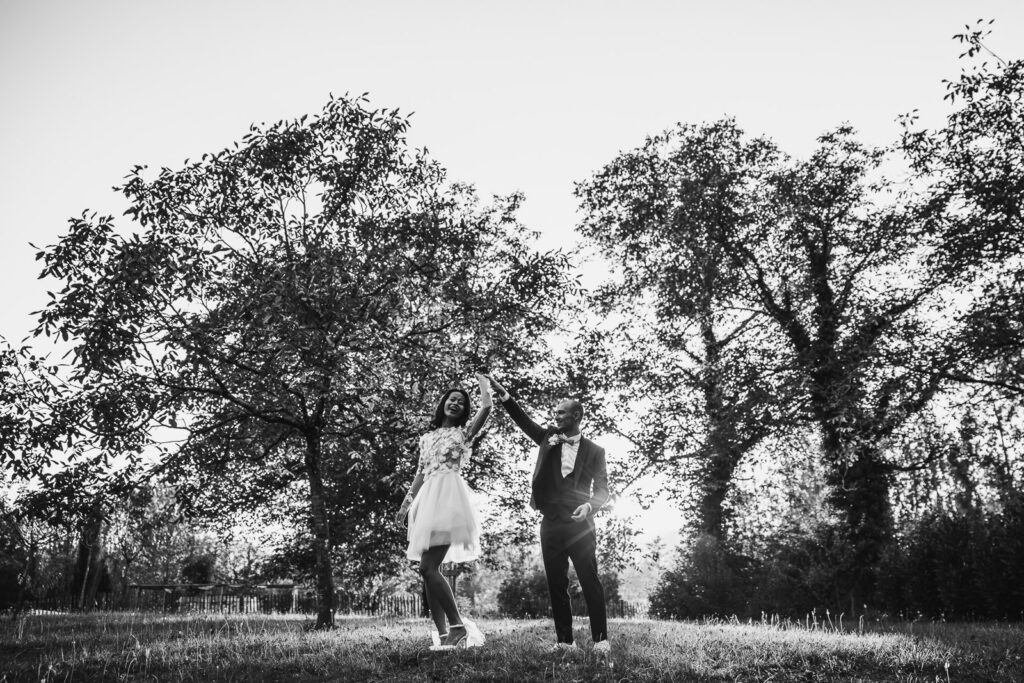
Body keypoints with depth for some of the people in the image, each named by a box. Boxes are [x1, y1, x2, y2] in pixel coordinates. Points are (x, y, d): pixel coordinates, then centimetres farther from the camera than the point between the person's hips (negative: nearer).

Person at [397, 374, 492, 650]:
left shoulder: (464, 433, 7)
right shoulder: (427, 437, 21)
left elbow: (487, 407, -7)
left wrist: (483, 383, 10)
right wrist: (406, 502, 18)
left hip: (447, 498, -6)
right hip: (427, 499, 6)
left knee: (428, 567, -18)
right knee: (429, 569, 0)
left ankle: (458, 625, -12)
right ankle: (443, 634, 1)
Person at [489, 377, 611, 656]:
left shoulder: (594, 451, 4)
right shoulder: (548, 438, 11)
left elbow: (602, 489, 2)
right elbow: (525, 421, 1)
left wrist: (588, 506, -17)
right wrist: (506, 398, -12)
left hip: (580, 525, -3)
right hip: (551, 524, 3)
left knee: (590, 582, -4)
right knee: (556, 585, 6)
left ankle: (600, 639, 2)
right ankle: (564, 640, 12)